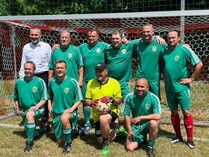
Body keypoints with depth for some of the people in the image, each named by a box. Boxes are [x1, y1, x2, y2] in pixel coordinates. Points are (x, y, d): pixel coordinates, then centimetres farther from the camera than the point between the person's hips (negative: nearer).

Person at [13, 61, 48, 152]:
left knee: (29, 114, -37)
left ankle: (29, 142, -24)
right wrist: (18, 108, 6)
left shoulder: (39, 81, -8)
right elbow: (15, 97, 17)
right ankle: (42, 129, 35)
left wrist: (36, 106, -20)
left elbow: (44, 99, -4)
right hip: (24, 110, 4)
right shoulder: (19, 82, 1)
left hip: (38, 109, -4)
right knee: (30, 133, -1)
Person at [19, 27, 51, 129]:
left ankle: (44, 121, 10)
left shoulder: (46, 46, 4)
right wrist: (21, 78, 6)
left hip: (43, 75, -2)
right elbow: (23, 64, 13)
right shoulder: (26, 47, 10)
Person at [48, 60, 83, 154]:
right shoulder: (52, 82, 0)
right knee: (59, 140, 8)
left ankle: (68, 143, -18)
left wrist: (71, 109, -20)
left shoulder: (72, 82, -11)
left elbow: (78, 100, -5)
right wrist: (50, 109, 4)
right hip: (56, 113, 4)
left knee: (64, 118, -40)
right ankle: (73, 131, 39)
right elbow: (50, 97, 17)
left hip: (70, 111, -4)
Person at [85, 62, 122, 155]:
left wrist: (112, 99, -27)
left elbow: (119, 100, -5)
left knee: (103, 119, -39)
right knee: (100, 141, 5)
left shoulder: (114, 82, -5)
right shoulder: (90, 83, 2)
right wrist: (91, 103, -19)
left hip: (111, 111, -4)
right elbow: (87, 100, 4)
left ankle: (106, 143, -14)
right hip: (97, 114, 4)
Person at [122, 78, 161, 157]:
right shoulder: (129, 97, -10)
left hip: (147, 123, -2)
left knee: (154, 123, -37)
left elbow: (158, 116, -24)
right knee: (130, 148, -13)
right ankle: (142, 138, 23)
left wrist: (140, 117, -27)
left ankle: (150, 146, -9)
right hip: (136, 126, 2)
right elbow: (126, 115, -1)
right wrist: (130, 131, -5)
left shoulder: (153, 98, -16)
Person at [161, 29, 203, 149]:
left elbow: (199, 64, -12)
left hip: (181, 87, -5)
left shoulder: (184, 49, -11)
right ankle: (178, 136, 25)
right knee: (174, 112, 12)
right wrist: (165, 77, 11)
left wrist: (191, 79, -10)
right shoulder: (165, 50, 5)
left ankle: (190, 139, 8)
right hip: (169, 87, 5)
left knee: (186, 112, -3)